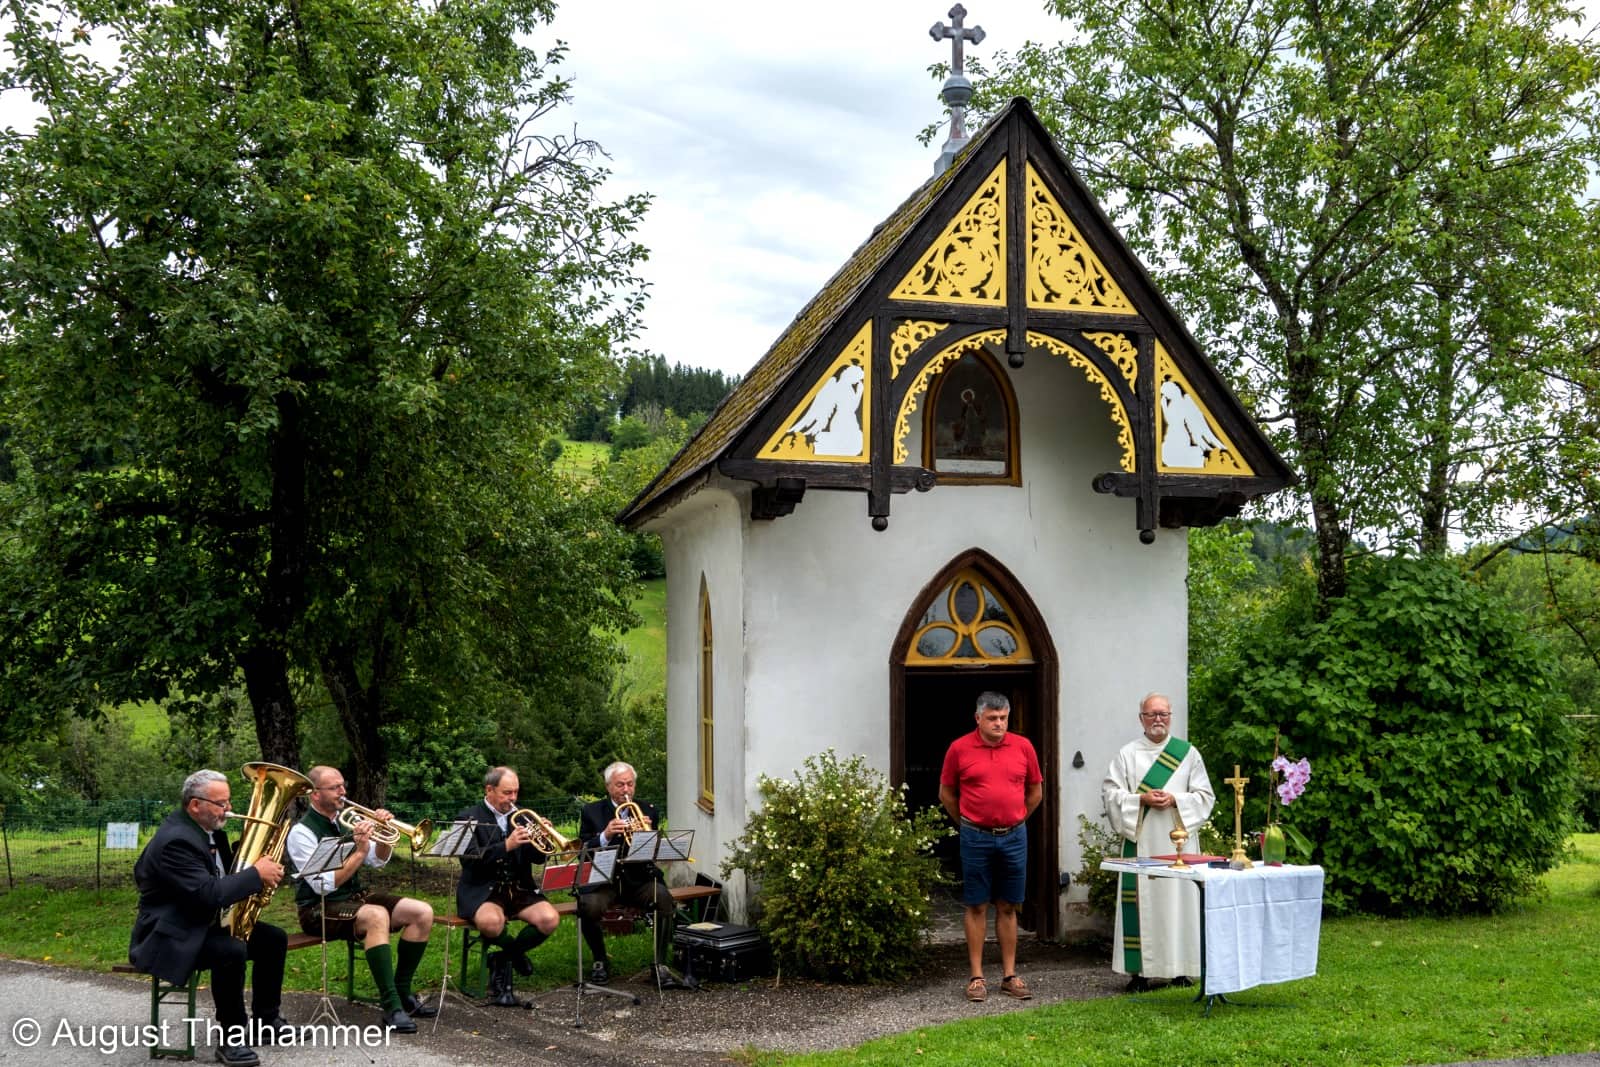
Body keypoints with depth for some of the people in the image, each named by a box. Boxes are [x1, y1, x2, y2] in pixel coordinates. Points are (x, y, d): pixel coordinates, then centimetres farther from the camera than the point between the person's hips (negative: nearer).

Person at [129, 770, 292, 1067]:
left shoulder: (207, 829, 5)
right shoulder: (176, 840, -26)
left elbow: (225, 872, 17)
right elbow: (208, 893, -34)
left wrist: (263, 866, -4)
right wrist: (256, 874, -24)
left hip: (206, 923, 10)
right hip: (172, 935, -10)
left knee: (274, 939, 5)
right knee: (231, 950, -33)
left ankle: (266, 1022, 17)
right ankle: (231, 1039, -18)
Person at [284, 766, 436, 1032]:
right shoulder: (302, 832, -14)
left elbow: (379, 861, 12)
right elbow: (324, 885, -22)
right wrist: (359, 852, -24)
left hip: (355, 897, 8)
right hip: (320, 908, -8)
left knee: (423, 912, -9)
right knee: (377, 916, -37)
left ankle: (401, 992, -2)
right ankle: (391, 1006, -35)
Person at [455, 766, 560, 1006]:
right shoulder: (469, 817, -2)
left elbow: (538, 858, 9)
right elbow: (470, 860, -16)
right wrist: (506, 846, -27)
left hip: (519, 889, 5)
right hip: (482, 891, -5)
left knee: (550, 919, -23)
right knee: (491, 921, -38)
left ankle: (502, 960, 1)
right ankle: (516, 954, -2)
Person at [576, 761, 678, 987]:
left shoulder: (647, 810, 11)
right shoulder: (591, 812, 7)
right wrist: (605, 835, -19)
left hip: (639, 877, 1)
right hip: (603, 878, -1)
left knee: (664, 898, -30)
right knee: (589, 906, -32)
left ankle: (660, 964, -15)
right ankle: (600, 961, -3)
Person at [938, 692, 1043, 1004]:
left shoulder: (1023, 747, 1)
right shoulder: (959, 749, -4)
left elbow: (1036, 792, 12)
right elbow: (946, 794, 6)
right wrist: (968, 823, 9)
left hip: (1013, 837, 2)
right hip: (976, 838, -2)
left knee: (1008, 907, 8)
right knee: (976, 907, 3)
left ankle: (1010, 975, 15)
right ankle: (977, 976, 9)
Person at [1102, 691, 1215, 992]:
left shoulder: (1188, 753, 9)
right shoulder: (1127, 754, 7)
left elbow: (1204, 796, 6)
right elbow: (1110, 792, 3)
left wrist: (1174, 799, -10)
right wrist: (1141, 799, -11)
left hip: (1177, 840, 1)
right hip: (1140, 842, 0)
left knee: (1179, 898, 0)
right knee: (1141, 901, -2)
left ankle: (1180, 967, 8)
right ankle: (1139, 970, 2)